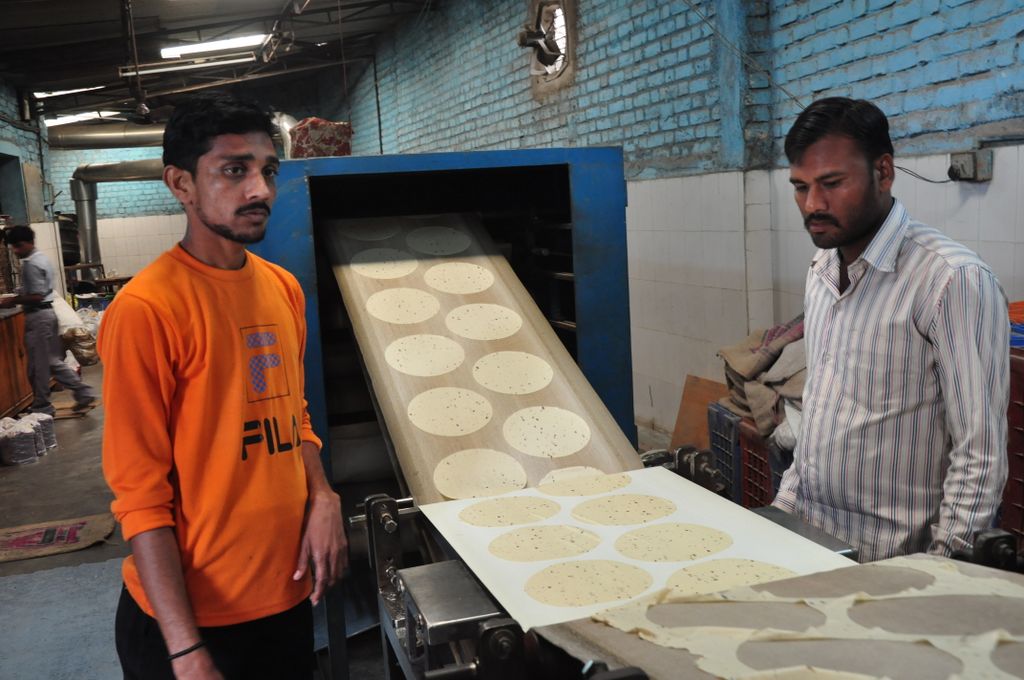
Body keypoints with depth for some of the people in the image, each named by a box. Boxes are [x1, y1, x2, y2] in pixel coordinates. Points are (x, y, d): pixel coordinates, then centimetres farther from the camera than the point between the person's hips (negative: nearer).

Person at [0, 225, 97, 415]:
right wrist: (16, 297, 16)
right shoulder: (42, 257, 13)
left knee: (38, 365, 1)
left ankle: (42, 407, 11)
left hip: (38, 316, -10)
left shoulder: (31, 264, -18)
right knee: (52, 361, 14)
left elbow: (36, 297, -22)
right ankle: (84, 392, 11)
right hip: (48, 312, 10)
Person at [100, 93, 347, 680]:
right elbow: (141, 495, -17)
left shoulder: (284, 288, 3)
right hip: (190, 613, -6)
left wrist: (322, 499, -4)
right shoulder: (147, 308, -18)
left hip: (289, 591, 7)